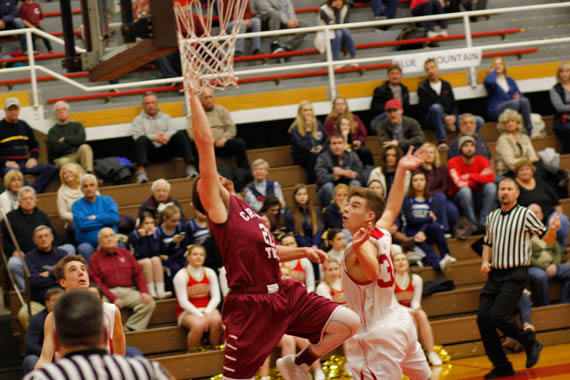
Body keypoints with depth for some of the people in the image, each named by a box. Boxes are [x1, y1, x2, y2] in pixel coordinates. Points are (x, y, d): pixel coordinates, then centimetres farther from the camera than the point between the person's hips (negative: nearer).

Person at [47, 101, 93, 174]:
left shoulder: (77, 125, 19)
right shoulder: (52, 131, 15)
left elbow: (81, 139, -3)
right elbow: (56, 148, -3)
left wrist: (64, 139, 2)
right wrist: (73, 141, 2)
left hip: (78, 156, 2)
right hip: (63, 158, -1)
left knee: (84, 147, -33)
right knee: (63, 162, -39)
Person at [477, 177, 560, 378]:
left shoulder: (525, 215, -3)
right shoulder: (492, 217, 13)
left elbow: (548, 239, 0)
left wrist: (552, 229, -22)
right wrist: (485, 262, 8)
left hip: (515, 275, -6)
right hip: (495, 275, 6)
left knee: (498, 316, -18)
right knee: (483, 318, -4)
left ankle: (531, 343, 8)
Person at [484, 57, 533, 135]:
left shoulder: (510, 80, 23)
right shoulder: (492, 79, 6)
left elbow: (520, 95, 17)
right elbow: (488, 81, -22)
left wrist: (518, 97, -8)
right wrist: (493, 71, 0)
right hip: (496, 111, -5)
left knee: (524, 100, -27)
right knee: (514, 102, -34)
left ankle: (529, 131, -32)